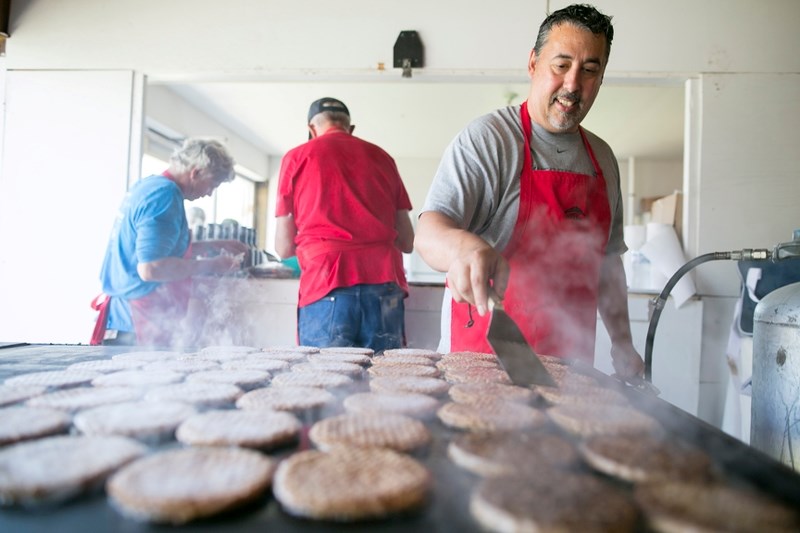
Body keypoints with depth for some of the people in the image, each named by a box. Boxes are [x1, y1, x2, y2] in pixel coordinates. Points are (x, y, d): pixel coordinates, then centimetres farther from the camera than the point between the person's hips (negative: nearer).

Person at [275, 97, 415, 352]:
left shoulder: (297, 156, 11)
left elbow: (284, 247, 11)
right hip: (385, 288, 3)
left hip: (326, 289, -2)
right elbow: (406, 242, 16)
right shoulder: (381, 157, 18)